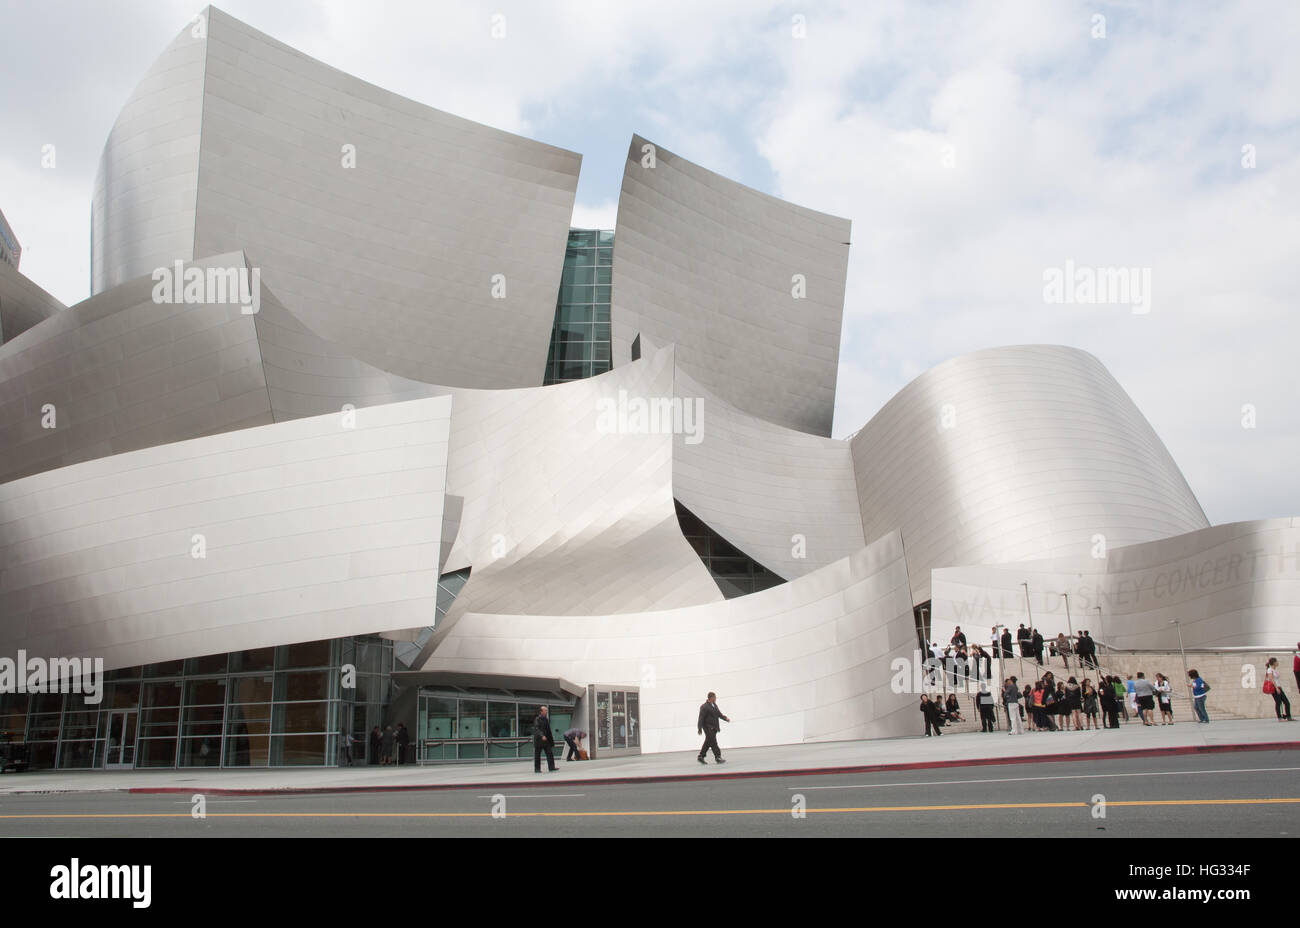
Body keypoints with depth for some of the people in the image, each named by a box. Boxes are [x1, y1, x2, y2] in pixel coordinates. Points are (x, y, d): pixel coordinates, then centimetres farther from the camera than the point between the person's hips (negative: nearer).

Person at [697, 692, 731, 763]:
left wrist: (725, 718, -3)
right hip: (708, 727, -9)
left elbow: (719, 714, 16)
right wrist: (699, 729, -17)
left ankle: (701, 757, 21)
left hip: (714, 727, 9)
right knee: (713, 742, -8)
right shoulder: (704, 707, -13)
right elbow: (701, 718, -14)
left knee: (708, 742, 13)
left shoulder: (714, 705, 14)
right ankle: (718, 757, -6)